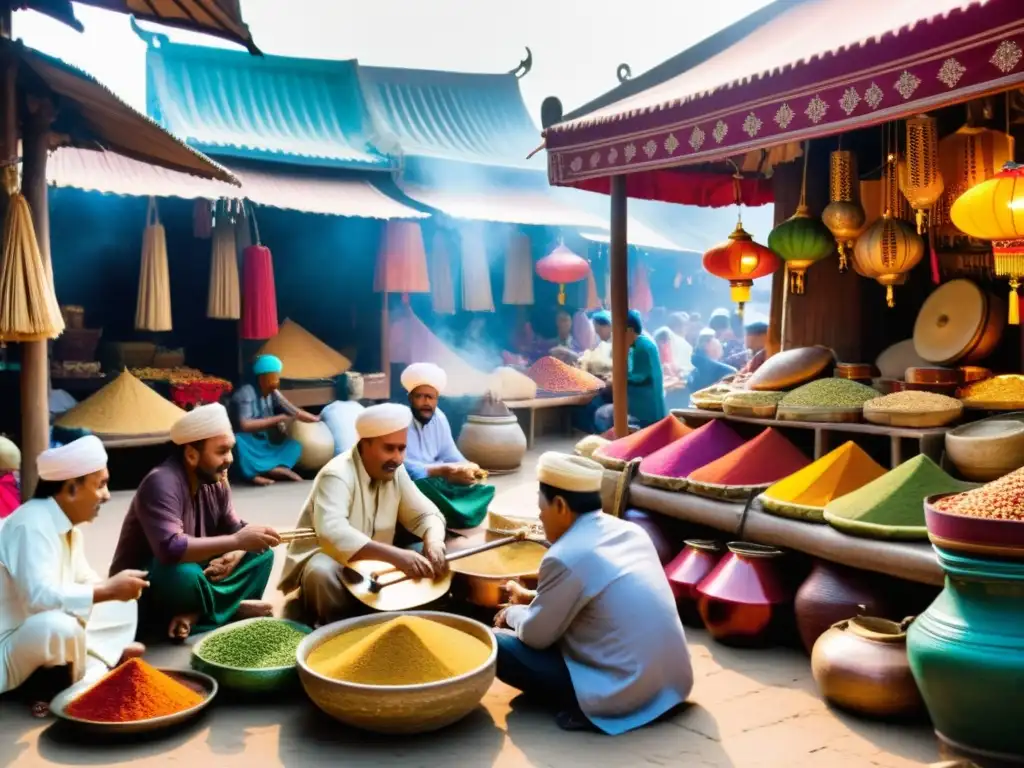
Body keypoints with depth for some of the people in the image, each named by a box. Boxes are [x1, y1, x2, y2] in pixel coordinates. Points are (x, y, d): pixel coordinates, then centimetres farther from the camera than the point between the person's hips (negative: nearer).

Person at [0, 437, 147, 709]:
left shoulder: (69, 527, 5)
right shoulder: (32, 524, -23)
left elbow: (84, 581, 13)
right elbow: (39, 596, -34)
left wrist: (116, 587, -4)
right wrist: (108, 590, -29)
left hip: (45, 635, 9)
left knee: (123, 604, 9)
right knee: (60, 626, -38)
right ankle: (52, 684, -9)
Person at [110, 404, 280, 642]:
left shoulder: (215, 479, -1)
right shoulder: (161, 483, -25)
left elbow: (234, 529, 3)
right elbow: (171, 550, -38)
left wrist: (234, 555, -20)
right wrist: (235, 542, -37)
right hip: (142, 595, -8)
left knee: (261, 553, -1)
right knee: (184, 575, -38)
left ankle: (195, 614, -14)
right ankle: (234, 609, -7)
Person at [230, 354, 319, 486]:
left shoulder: (273, 393, 1)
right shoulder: (246, 392, -17)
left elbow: (296, 413, 9)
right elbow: (245, 425, -30)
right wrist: (277, 419, -25)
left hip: (262, 446, 7)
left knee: (294, 445, -12)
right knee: (237, 440, -38)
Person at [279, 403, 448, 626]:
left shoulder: (395, 472, -2)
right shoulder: (337, 475, -25)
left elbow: (426, 514, 0)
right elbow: (331, 533, -42)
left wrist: (433, 542, -26)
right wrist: (395, 555, -52)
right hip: (325, 560, -6)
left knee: (432, 561, -12)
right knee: (322, 573, -39)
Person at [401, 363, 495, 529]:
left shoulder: (439, 417, 5)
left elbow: (450, 455, 10)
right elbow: (402, 468, -25)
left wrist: (467, 468, -13)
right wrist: (445, 470, -29)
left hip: (436, 482, 7)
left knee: (480, 490, -9)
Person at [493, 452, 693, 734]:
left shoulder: (566, 557, -19)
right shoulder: (631, 531, 5)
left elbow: (535, 635, -6)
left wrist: (513, 612, 14)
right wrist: (532, 597, 23)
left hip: (625, 691, -8)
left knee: (497, 644, -1)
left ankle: (584, 705, 2)